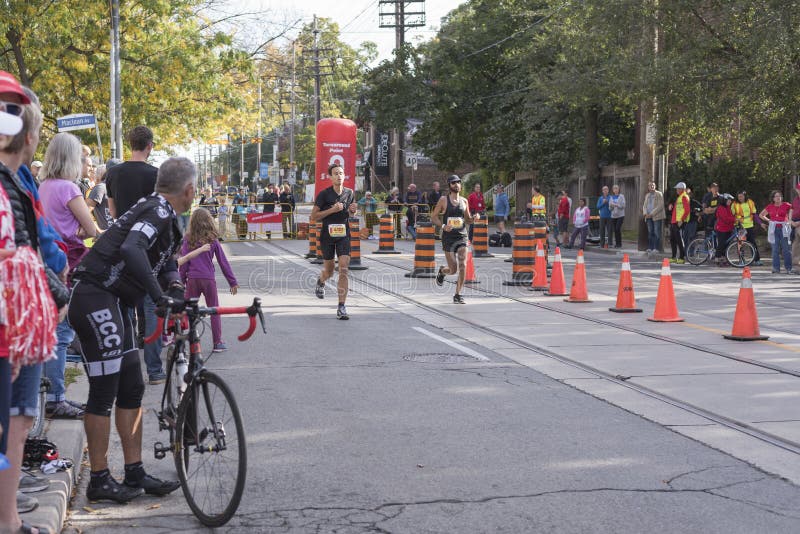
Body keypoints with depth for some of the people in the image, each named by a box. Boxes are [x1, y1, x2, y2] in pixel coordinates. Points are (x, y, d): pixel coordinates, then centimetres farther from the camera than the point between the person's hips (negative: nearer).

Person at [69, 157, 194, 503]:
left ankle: (135, 474, 17)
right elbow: (131, 250, -32)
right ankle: (100, 480, 4)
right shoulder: (158, 211, -14)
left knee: (132, 389, 11)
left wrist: (175, 287, -2)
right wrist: (160, 296, -35)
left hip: (110, 304, 10)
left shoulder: (163, 215, 18)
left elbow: (165, 263, 20)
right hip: (95, 301, -10)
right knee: (104, 392, -4)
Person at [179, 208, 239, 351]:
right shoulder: (212, 240, 1)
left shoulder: (188, 240, 0)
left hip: (192, 279, 0)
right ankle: (218, 342, 7)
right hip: (209, 279, 0)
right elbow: (223, 262, 4)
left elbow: (184, 262, -1)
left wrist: (181, 280, 7)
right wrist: (233, 282, 9)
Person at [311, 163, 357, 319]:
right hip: (327, 235, -2)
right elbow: (313, 217, -10)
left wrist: (353, 209, -2)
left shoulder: (349, 193, 4)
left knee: (343, 270, -12)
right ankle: (320, 282, 52)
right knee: (329, 271, 13)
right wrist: (332, 210, -20)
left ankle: (341, 307, -11)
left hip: (343, 235, 2)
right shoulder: (324, 194, -8)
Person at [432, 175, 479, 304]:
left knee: (463, 266, -13)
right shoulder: (444, 200, -2)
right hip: (448, 237, -3)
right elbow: (433, 216, 1)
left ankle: (458, 295, -3)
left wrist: (474, 218, -5)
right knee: (453, 269, -2)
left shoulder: (464, 201, 8)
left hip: (462, 236, 3)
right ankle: (441, 271, 35)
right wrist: (443, 226, -16)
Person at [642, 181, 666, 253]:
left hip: (656, 216, -6)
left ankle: (656, 248, -8)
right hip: (649, 217, 6)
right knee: (650, 233, 5)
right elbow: (645, 205, 18)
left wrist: (652, 214, -15)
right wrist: (645, 213, -3)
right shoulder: (647, 195, 18)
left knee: (656, 233, -7)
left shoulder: (659, 194, -2)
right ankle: (650, 247, 7)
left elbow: (660, 206, -10)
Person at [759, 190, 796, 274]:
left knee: (786, 249, -3)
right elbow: (761, 215, 19)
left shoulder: (786, 205, 1)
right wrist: (769, 220, 7)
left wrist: (789, 220, 4)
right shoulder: (769, 207, 7)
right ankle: (776, 268, 5)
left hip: (784, 229, -1)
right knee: (775, 250, 2)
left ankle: (789, 268, 0)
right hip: (774, 229, 1)